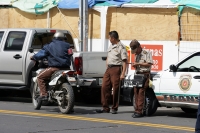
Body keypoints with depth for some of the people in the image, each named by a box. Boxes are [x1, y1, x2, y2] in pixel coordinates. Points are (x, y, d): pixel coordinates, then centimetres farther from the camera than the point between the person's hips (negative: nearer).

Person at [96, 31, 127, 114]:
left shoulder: (121, 47, -7)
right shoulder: (111, 46, 18)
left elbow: (124, 61, -11)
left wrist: (123, 73, -18)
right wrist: (107, 67, 17)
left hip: (116, 69, -8)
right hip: (108, 69, 8)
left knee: (115, 89, -3)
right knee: (104, 87, 4)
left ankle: (114, 108, 5)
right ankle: (105, 108, 11)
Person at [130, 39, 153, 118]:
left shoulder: (147, 53, -2)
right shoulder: (136, 55, 22)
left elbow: (149, 64, -11)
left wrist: (138, 64, -12)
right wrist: (134, 65, 8)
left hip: (145, 74, -8)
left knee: (141, 92, -15)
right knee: (136, 92, 1)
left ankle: (139, 111, -18)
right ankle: (136, 110, 4)